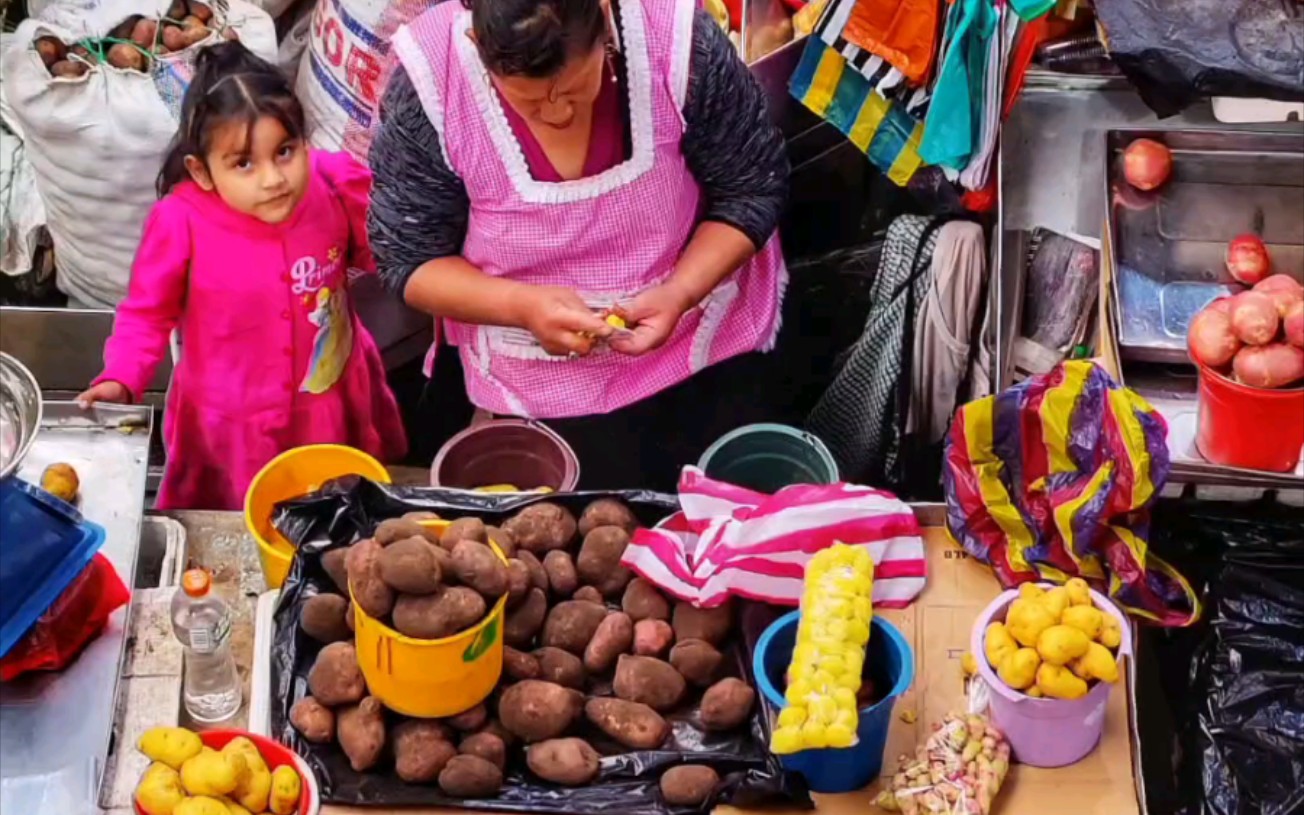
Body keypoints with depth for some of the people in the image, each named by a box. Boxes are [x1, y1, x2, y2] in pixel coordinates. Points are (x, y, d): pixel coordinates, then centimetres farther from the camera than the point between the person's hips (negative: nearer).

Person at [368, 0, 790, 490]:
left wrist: (681, 293, -27)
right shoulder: (428, 85, -24)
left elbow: (754, 189, -11)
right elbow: (409, 260, -13)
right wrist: (522, 305, -31)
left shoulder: (677, 40, -25)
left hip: (707, 338, 1)